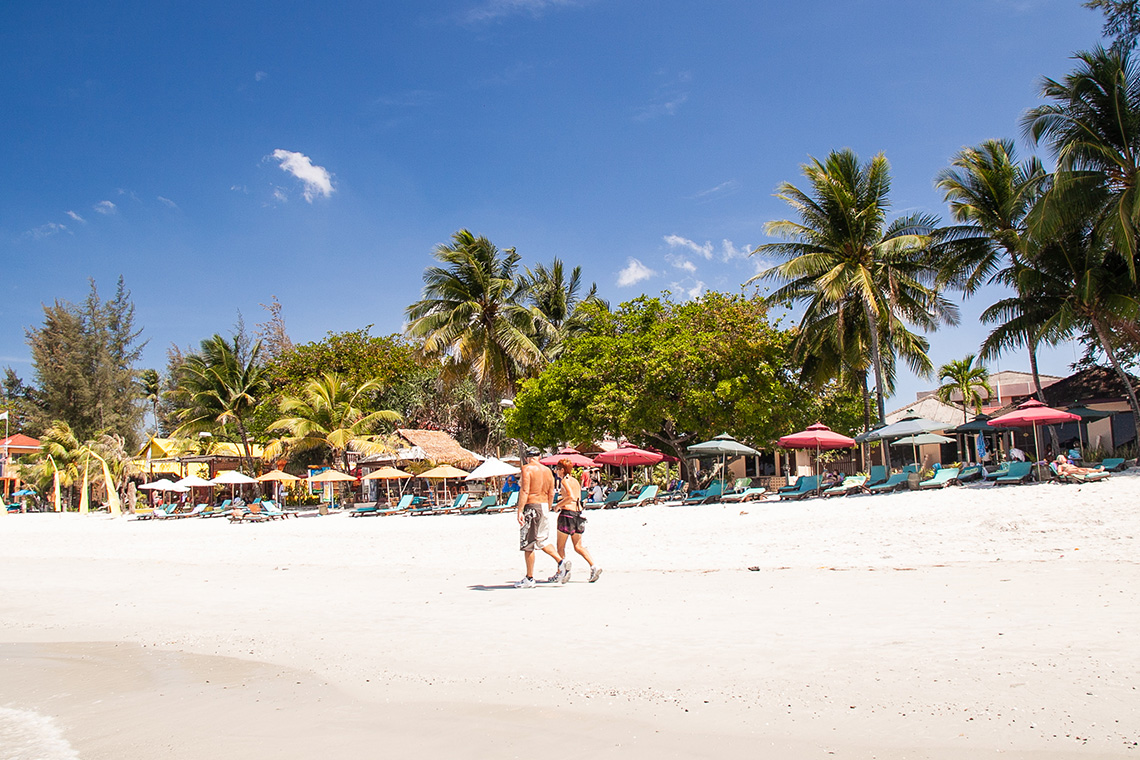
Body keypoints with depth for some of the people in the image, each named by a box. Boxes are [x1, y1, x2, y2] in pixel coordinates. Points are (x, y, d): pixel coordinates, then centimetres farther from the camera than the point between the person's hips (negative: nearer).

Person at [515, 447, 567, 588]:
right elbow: (551, 493, 14)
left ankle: (529, 579, 6)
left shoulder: (527, 469, -8)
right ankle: (561, 562, 7)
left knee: (527, 544, 1)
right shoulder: (547, 470, 11)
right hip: (544, 506, 7)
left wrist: (520, 511, -19)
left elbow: (525, 491, -17)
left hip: (531, 506, -7)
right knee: (541, 540, 21)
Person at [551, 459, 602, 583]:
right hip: (578, 512, 7)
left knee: (560, 546, 4)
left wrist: (558, 505, -9)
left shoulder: (565, 481, -7)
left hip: (567, 512, -7)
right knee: (578, 546, 9)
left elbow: (571, 497, -20)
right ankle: (594, 567, -7)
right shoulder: (576, 481, 17)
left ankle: (561, 571, -4)